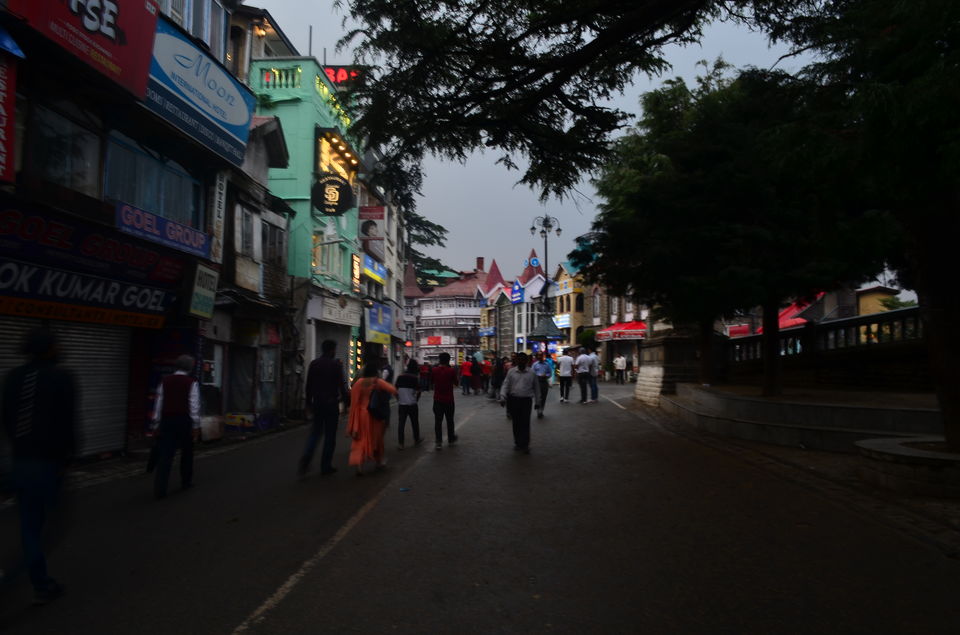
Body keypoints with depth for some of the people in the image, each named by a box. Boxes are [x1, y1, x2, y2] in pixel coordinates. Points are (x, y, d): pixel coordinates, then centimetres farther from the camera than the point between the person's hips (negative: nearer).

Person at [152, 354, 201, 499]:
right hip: (184, 421, -3)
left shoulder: (165, 381, 7)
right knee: (186, 452, 15)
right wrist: (196, 426, -4)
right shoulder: (192, 383, -4)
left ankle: (160, 489, -10)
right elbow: (194, 405, -9)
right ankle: (186, 482, 27)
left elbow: (158, 404, 8)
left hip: (167, 420, 3)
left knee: (165, 455, -1)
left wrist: (156, 425, 13)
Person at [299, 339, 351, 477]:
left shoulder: (314, 364, 6)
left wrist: (309, 404, 16)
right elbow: (343, 386, -11)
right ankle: (325, 466, 8)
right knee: (330, 435, 5)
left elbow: (309, 386, 9)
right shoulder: (336, 364, -9)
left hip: (317, 403, 4)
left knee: (315, 432, 12)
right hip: (331, 404, -4)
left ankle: (305, 460, -7)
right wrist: (347, 403, -2)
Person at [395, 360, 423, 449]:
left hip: (401, 404, 2)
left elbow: (396, 390, 5)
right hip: (412, 404, -2)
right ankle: (416, 440, 29)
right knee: (415, 423, 15)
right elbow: (418, 391, -9)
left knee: (401, 423, 4)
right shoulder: (414, 377, -9)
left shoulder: (400, 377, 2)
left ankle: (400, 444, 1)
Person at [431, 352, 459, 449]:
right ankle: (451, 440, 28)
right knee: (450, 421, 15)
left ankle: (439, 442, -3)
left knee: (438, 421, 3)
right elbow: (456, 383, 1)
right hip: (449, 400, -1)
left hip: (437, 400, 1)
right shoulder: (451, 371, -12)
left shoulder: (434, 370, -5)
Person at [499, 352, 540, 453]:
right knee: (516, 423, 8)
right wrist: (503, 396, -14)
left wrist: (537, 401, 10)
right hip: (513, 399, 1)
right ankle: (517, 443, 20)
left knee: (525, 423, -5)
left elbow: (536, 387, 10)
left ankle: (525, 445, -2)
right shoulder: (511, 372, 4)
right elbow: (505, 385, 0)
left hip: (526, 400, -1)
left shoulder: (531, 373, 4)